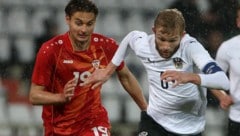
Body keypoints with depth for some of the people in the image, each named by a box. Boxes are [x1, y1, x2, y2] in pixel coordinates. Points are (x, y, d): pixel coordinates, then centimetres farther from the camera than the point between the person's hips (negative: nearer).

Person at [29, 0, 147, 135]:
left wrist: (146, 109, 15)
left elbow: (125, 77, 9)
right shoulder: (50, 50, -18)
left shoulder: (106, 46, -10)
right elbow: (34, 96, -15)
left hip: (94, 121, 1)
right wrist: (62, 97, -34)